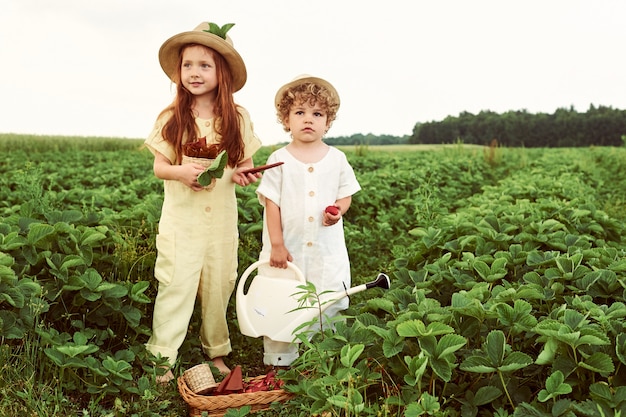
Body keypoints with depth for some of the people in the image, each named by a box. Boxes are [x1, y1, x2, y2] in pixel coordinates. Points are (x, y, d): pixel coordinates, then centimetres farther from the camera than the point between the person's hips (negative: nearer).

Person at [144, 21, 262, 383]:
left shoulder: (238, 118, 0)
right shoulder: (171, 118, -2)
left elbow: (246, 164, 8)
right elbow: (158, 167, 2)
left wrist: (245, 174, -15)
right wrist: (179, 171, -19)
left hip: (222, 217, 1)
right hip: (180, 217, -1)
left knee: (219, 285, 11)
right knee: (176, 284, -1)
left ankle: (217, 353, 28)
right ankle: (162, 359, 11)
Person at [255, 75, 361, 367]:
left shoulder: (336, 158, 3)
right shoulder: (279, 159, -3)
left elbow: (345, 195, 10)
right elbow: (271, 203, -4)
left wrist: (338, 210, -14)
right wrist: (276, 245, -10)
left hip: (327, 251, 2)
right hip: (287, 248, -1)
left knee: (329, 306, 7)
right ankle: (278, 362, 20)